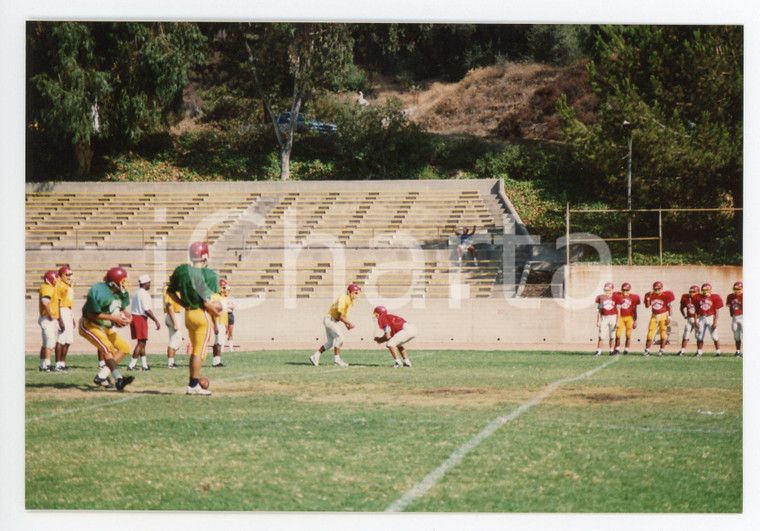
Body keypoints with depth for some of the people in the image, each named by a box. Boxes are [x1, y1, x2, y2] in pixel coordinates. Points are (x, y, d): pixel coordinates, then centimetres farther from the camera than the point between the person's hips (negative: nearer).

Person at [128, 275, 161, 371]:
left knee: (142, 342, 15)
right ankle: (131, 365, -12)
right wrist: (156, 321, -13)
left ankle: (144, 365, 17)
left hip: (133, 316, 10)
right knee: (141, 342, -7)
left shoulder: (136, 293, 16)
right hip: (141, 318, -10)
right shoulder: (144, 294, -13)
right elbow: (147, 310, -18)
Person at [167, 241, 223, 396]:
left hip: (188, 313, 7)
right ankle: (193, 385, 2)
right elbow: (207, 303, -20)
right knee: (200, 351, 0)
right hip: (202, 314, -7)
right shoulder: (209, 276, -18)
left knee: (195, 350, 18)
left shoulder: (181, 271, 1)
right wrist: (216, 312, -2)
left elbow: (171, 292, 11)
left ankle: (193, 384, 20)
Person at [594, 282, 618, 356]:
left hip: (613, 317, -1)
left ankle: (611, 350, 16)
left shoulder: (615, 298, -2)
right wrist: (598, 321, 6)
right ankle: (598, 350, -1)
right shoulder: (601, 298, 3)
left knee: (612, 335, 6)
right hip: (604, 317, 1)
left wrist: (617, 322, -3)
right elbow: (599, 310, 9)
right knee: (601, 335, -5)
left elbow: (618, 311, 1)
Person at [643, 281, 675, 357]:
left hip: (663, 316, -3)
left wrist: (669, 317, -10)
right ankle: (647, 350, 2)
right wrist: (648, 297, -14)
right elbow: (647, 306, -2)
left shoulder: (665, 296, -9)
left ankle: (662, 350, 8)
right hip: (654, 316, 3)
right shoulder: (650, 295, 1)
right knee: (650, 333, -2)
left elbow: (670, 307, -5)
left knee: (663, 333, 0)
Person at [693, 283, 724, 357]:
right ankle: (699, 352, 16)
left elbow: (716, 311, -2)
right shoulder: (698, 298, 4)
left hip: (711, 317, -3)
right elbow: (696, 311, 9)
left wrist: (715, 322, -8)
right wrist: (696, 321, 3)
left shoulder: (714, 298, -2)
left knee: (715, 336, -4)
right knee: (700, 336, 5)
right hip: (701, 318, 3)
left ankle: (718, 351, 4)